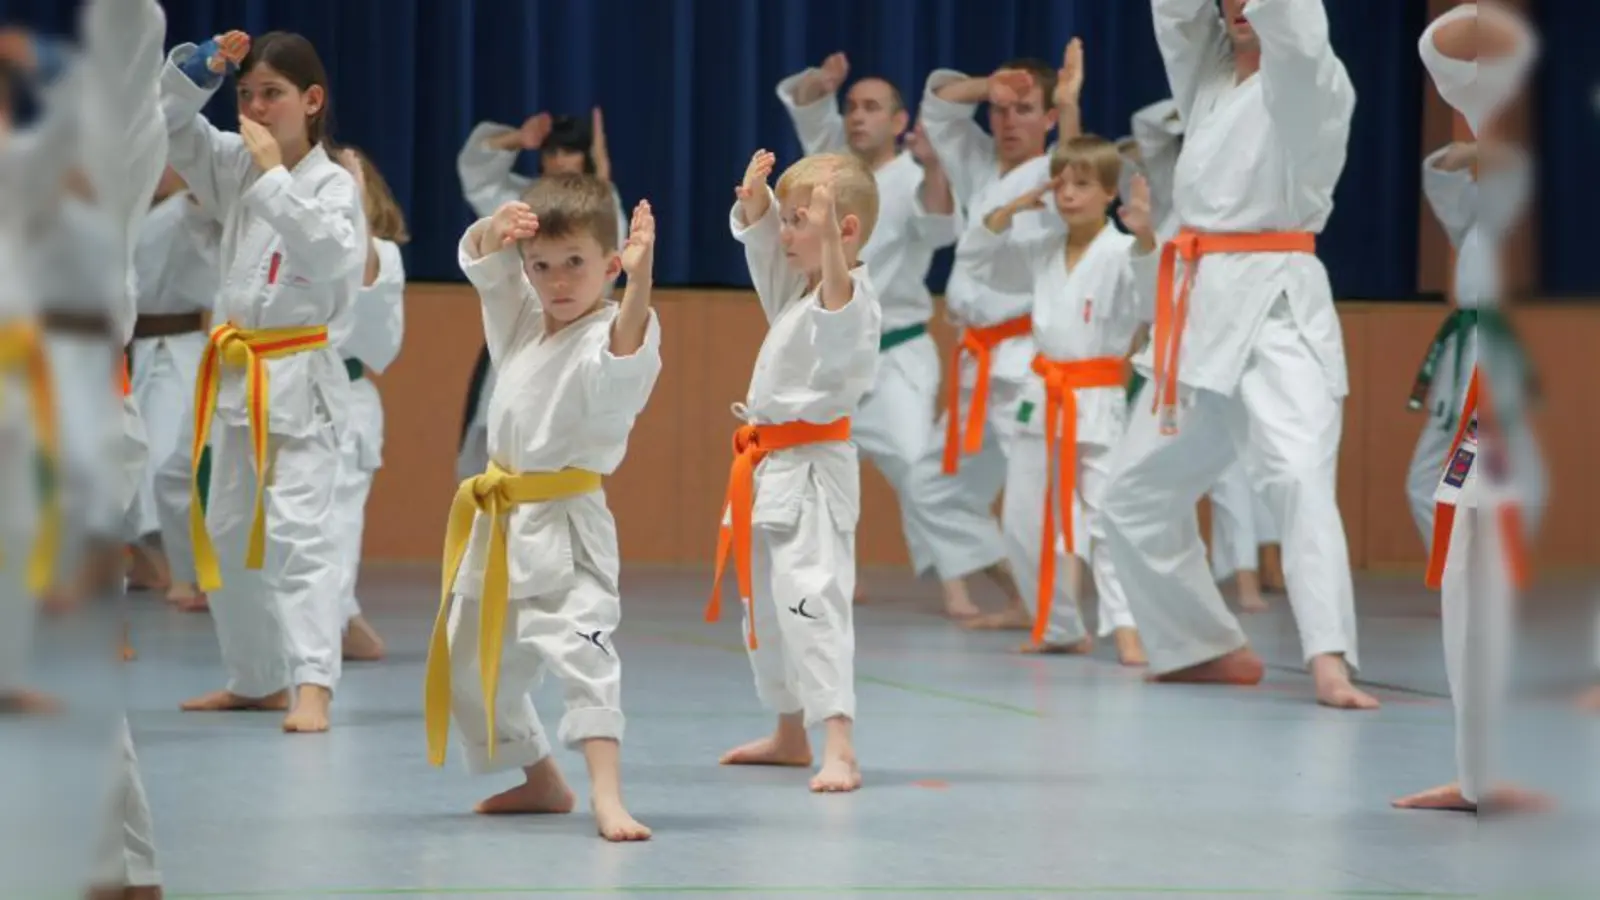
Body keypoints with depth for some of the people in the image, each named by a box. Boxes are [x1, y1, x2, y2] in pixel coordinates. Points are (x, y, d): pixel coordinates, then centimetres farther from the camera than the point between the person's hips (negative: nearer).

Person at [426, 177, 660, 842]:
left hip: (565, 529, -9)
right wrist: (496, 229, -13)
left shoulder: (608, 333, -15)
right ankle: (540, 782, 35)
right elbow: (478, 258, 11)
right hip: (498, 523, 9)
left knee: (581, 645, -26)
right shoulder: (523, 319, 9)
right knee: (471, 664, 19)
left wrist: (640, 279, -55)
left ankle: (607, 795, -34)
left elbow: (625, 354, -37)